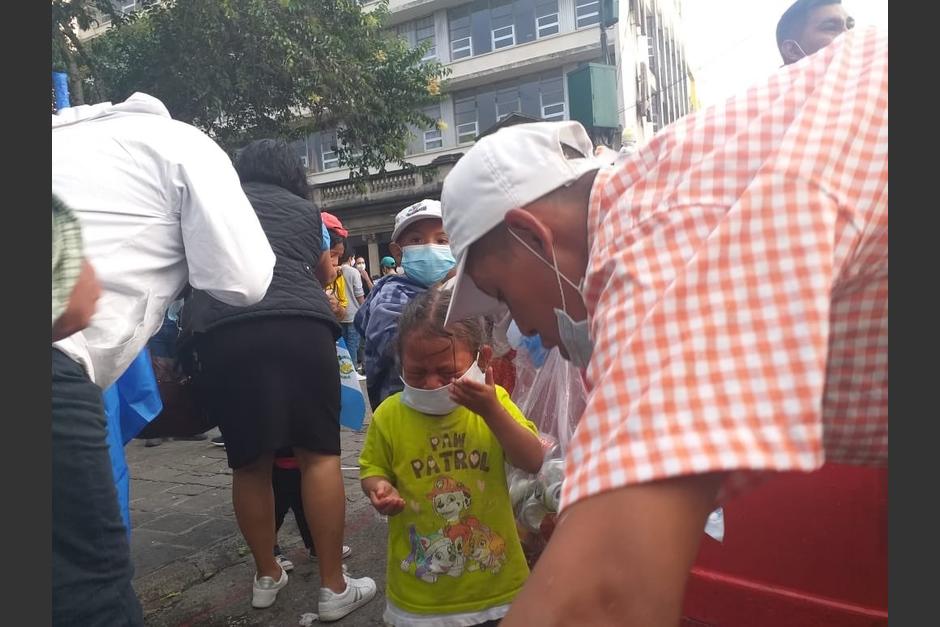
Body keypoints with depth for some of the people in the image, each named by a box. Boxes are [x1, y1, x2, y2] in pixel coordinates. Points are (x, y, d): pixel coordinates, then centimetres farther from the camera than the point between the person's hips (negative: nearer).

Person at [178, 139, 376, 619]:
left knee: (248, 462, 12)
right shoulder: (306, 211, 25)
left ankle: (267, 577, 28)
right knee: (319, 455, 4)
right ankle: (334, 587, 10)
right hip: (299, 326, -1)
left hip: (221, 332, 2)